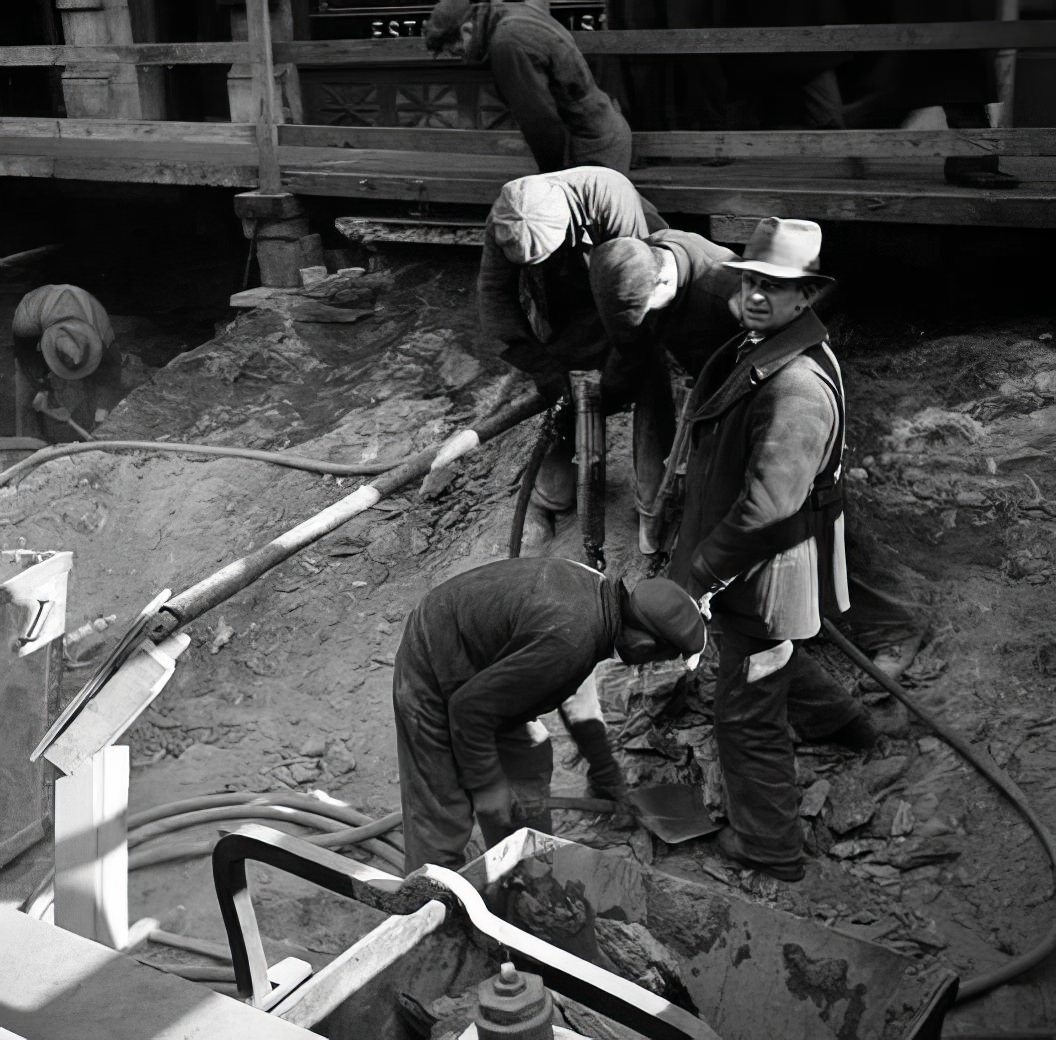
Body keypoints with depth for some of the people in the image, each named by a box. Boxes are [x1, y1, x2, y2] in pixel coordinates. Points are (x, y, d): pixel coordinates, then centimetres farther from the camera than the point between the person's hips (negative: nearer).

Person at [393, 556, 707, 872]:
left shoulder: (598, 588, -7)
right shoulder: (567, 642, -36)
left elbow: (577, 702, 12)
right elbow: (470, 707, -29)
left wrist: (607, 769, 22)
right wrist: (487, 786, -16)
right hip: (433, 677, -10)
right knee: (443, 817, -6)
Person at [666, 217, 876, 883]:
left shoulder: (798, 385, -30)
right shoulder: (756, 350, 3)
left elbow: (766, 507, -32)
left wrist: (699, 573, -25)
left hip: (771, 572, -10)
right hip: (756, 569, 10)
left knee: (747, 716, 5)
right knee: (775, 658, 35)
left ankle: (770, 847, 24)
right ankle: (840, 721, 62)